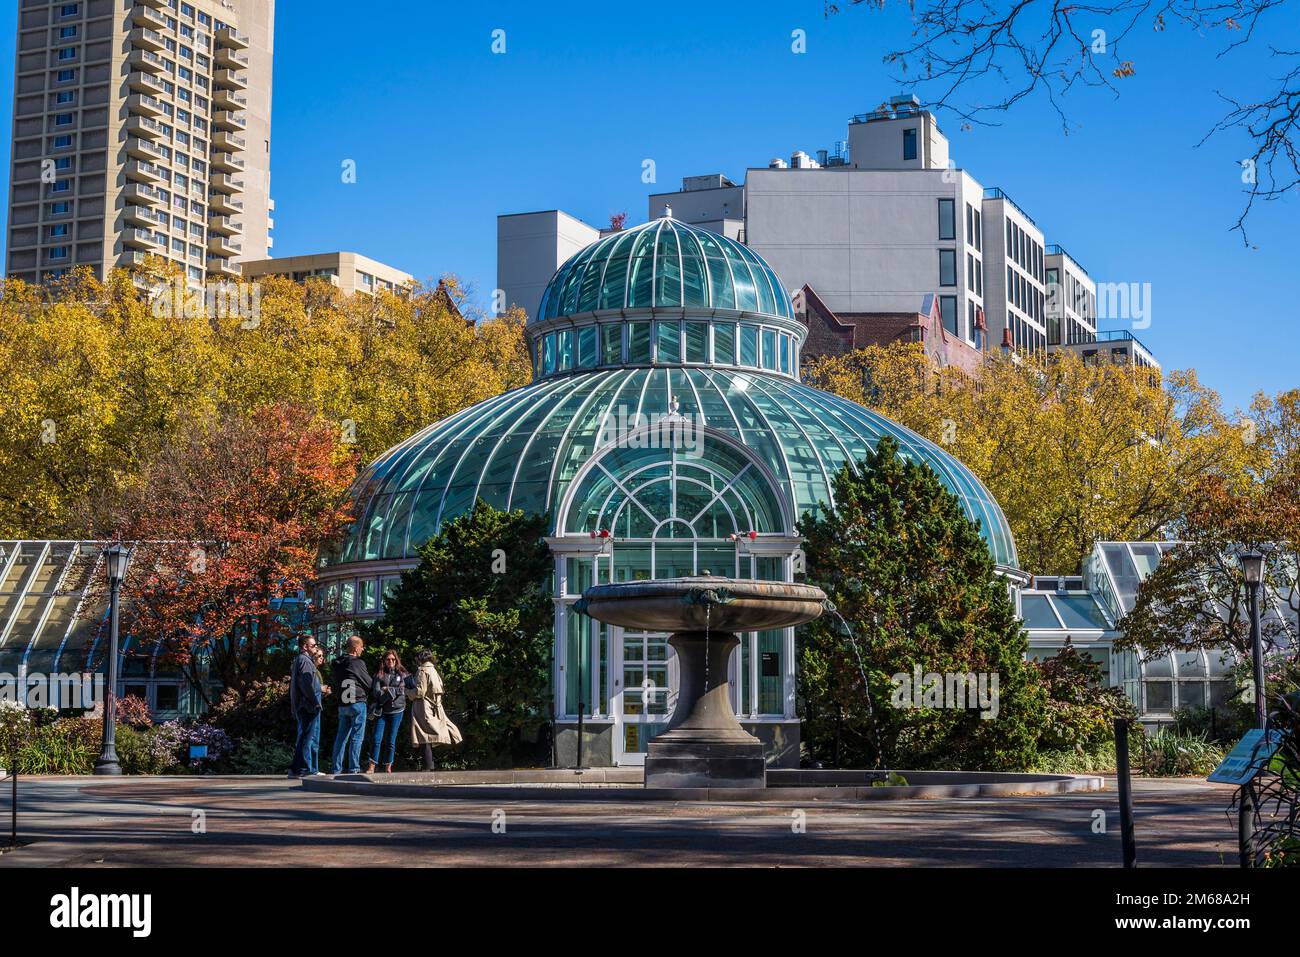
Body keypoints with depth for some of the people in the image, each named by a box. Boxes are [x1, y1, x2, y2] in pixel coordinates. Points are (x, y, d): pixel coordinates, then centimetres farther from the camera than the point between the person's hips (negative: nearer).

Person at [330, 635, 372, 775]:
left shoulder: (337, 664, 10)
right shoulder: (357, 663, -11)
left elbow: (335, 687, 15)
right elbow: (369, 683, -3)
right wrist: (366, 695, 16)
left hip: (342, 704, 7)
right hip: (357, 703, -7)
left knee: (341, 737, 10)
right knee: (357, 737, -3)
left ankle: (337, 768, 10)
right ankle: (353, 768, -6)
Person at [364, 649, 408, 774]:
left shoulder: (402, 674, 7)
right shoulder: (379, 675, 6)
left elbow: (402, 691, -4)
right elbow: (376, 692, -6)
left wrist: (388, 690, -5)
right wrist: (394, 692, -14)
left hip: (396, 711, 0)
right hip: (381, 711, 0)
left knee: (391, 741, 4)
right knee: (377, 739, -7)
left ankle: (388, 767, 11)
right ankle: (371, 766, -3)